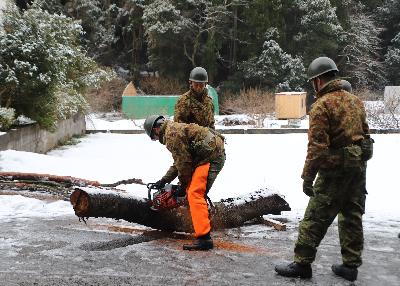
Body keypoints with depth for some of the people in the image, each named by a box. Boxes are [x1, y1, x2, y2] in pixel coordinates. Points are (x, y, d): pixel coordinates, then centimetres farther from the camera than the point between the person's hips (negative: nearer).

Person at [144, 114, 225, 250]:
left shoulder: (171, 133, -10)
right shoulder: (176, 128, 23)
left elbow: (183, 161, -12)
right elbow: (179, 162, 28)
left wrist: (184, 184, 1)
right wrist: (164, 180, 29)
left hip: (211, 156, -11)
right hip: (214, 154, 11)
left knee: (195, 194, -17)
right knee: (193, 191, 20)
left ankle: (204, 238, -22)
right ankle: (201, 226, 28)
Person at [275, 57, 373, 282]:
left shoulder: (322, 105, -14)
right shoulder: (356, 101, 11)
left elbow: (317, 146, -20)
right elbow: (364, 132, 19)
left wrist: (307, 176, -16)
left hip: (335, 170, -8)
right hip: (359, 166, 8)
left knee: (315, 217, 0)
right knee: (352, 216, 15)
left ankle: (302, 263, 6)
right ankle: (351, 265, 22)